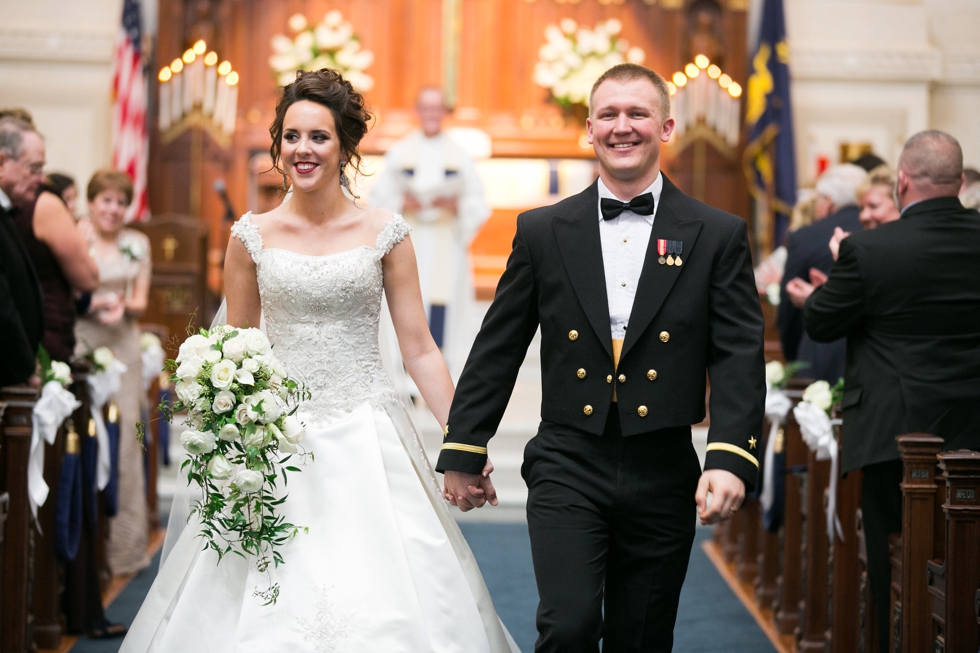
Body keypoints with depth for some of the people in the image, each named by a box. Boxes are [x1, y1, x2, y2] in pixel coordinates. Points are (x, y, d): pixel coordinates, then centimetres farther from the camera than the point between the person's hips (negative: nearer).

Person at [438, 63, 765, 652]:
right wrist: (463, 451, 8)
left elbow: (739, 358, -3)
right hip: (568, 468, 0)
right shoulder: (543, 231, 6)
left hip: (663, 476, 1)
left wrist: (731, 458, -16)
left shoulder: (718, 236, 3)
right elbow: (497, 350, 9)